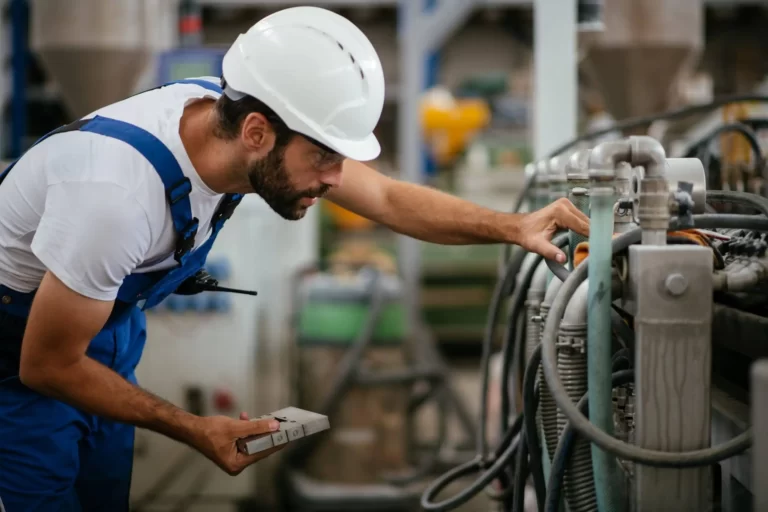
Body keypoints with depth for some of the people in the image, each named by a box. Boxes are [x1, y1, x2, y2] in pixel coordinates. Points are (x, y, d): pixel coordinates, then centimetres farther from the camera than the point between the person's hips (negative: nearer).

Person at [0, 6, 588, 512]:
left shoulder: (232, 113, -19)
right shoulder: (120, 194, -40)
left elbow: (389, 199, -5)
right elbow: (47, 367, -27)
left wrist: (513, 227, -18)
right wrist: (196, 431, -23)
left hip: (105, 319, 7)